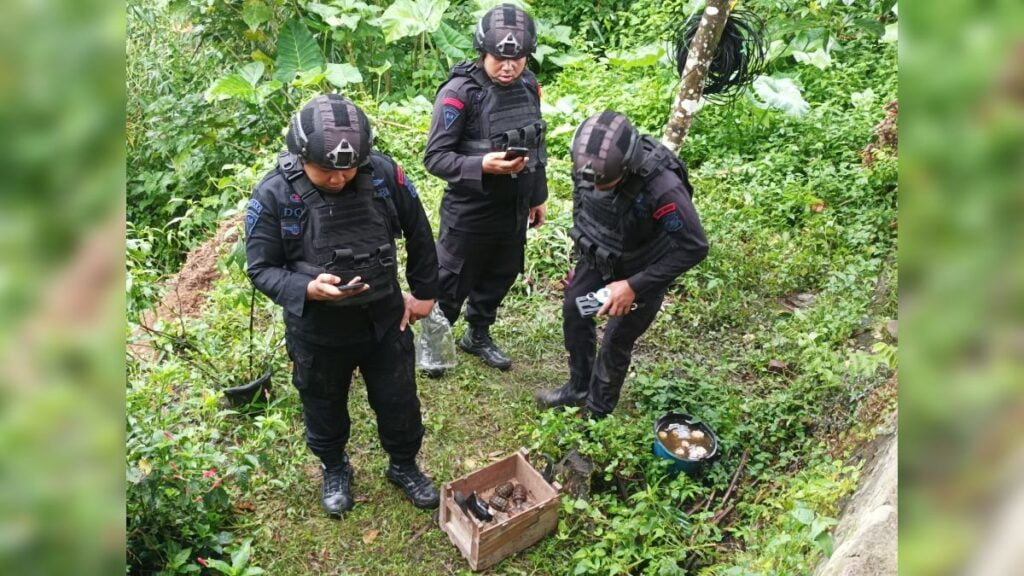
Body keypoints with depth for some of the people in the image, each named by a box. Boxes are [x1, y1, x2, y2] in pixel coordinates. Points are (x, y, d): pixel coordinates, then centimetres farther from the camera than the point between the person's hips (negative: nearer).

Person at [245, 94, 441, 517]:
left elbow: (419, 235, -1)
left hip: (384, 319, 2)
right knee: (324, 410, 22)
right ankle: (335, 471, 51)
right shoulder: (273, 195, -20)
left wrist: (424, 292, 4)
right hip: (317, 331, -1)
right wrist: (307, 289, -31)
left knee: (399, 403, 18)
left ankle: (404, 467, 47)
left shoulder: (384, 174, -15)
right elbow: (261, 269, -13)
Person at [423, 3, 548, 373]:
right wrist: (482, 166, -34)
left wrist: (538, 196, 15)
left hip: (514, 210, 6)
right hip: (470, 212, -6)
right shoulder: (459, 92, -20)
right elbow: (435, 157, -20)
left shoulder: (529, 87, 1)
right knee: (451, 284, 10)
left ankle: (478, 336, 43)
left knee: (500, 278, 20)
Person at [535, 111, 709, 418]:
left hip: (642, 269, -6)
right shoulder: (588, 163, -21)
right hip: (598, 257, 6)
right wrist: (581, 257, 11)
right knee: (574, 313, 14)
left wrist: (634, 286, -29)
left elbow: (694, 248, -30)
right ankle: (578, 388, 36)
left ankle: (597, 411, 25)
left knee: (616, 341, 3)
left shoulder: (662, 188, -40)